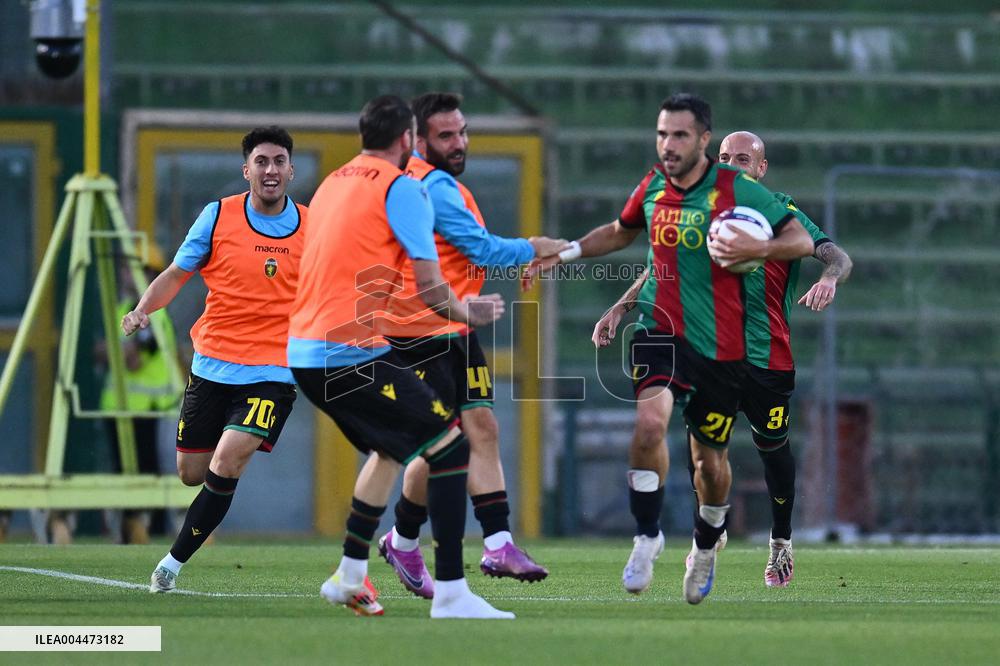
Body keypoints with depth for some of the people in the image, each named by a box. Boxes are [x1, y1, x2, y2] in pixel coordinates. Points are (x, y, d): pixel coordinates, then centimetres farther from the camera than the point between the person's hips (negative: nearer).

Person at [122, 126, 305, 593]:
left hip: (272, 372, -2)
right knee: (192, 473, 8)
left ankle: (175, 561, -8)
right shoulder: (217, 217, -2)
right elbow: (176, 274, 7)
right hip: (212, 364, 2)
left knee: (227, 462, -20)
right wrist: (142, 310, -10)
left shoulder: (312, 229, 0)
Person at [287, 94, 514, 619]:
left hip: (303, 353, 9)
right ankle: (450, 594, -12)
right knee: (451, 445, -5)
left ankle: (349, 577, 27)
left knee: (393, 447, 28)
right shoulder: (401, 188, -6)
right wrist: (466, 313, 10)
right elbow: (431, 290, -9)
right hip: (352, 354, -9)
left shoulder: (332, 184, 18)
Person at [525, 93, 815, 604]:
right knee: (650, 421, -27)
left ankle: (705, 548, 38)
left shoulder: (738, 189, -9)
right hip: (661, 328, 2)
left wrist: (758, 249, -26)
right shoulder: (653, 187, 4)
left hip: (720, 346, -2)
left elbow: (802, 240, -8)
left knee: (710, 461, 9)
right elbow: (621, 231, 26)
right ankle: (647, 537, -13)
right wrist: (564, 252, 15)